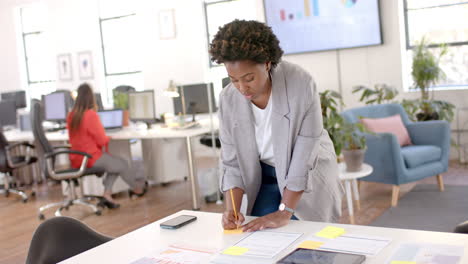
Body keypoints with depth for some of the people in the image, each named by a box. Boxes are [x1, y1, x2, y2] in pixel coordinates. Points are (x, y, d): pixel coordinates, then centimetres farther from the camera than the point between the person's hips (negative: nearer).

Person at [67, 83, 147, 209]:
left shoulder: (71, 115, 1)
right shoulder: (91, 115, -20)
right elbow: (102, 141, -16)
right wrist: (107, 138, 7)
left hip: (77, 160, 7)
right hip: (91, 159, -7)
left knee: (116, 163, 23)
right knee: (123, 164, 16)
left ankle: (107, 195, 13)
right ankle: (138, 188, 38)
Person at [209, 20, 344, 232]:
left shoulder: (301, 84, -26)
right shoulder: (228, 99, -14)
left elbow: (304, 156, -25)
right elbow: (232, 162, -7)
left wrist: (284, 213, -25)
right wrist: (231, 210, -21)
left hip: (309, 177, -3)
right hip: (265, 177, 3)